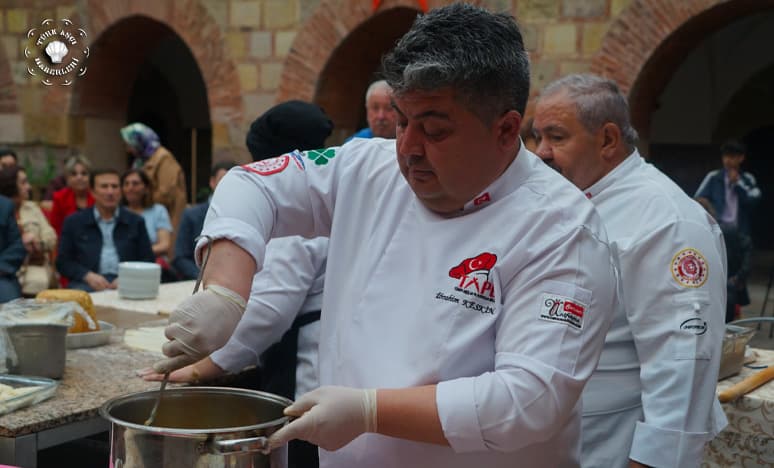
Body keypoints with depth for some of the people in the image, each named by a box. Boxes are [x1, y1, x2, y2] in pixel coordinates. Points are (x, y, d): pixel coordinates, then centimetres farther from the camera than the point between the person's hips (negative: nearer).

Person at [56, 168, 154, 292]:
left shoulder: (136, 222, 17)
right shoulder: (73, 222, 15)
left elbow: (148, 261, 12)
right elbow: (63, 261, 11)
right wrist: (88, 276, -8)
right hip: (87, 283, -1)